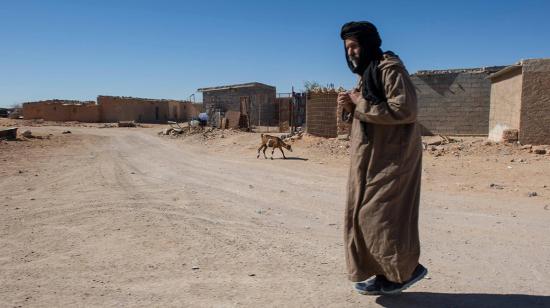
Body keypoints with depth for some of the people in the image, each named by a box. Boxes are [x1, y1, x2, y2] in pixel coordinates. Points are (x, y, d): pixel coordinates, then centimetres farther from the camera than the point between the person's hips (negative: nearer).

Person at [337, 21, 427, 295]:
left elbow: (404, 110, -21)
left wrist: (360, 103, -15)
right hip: (372, 157, 9)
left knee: (380, 214, -6)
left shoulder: (390, 68, -10)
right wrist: (350, 107, 1)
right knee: (365, 214, 8)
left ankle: (408, 269, 13)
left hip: (391, 156, -9)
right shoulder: (366, 73, 18)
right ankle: (385, 275, 18)